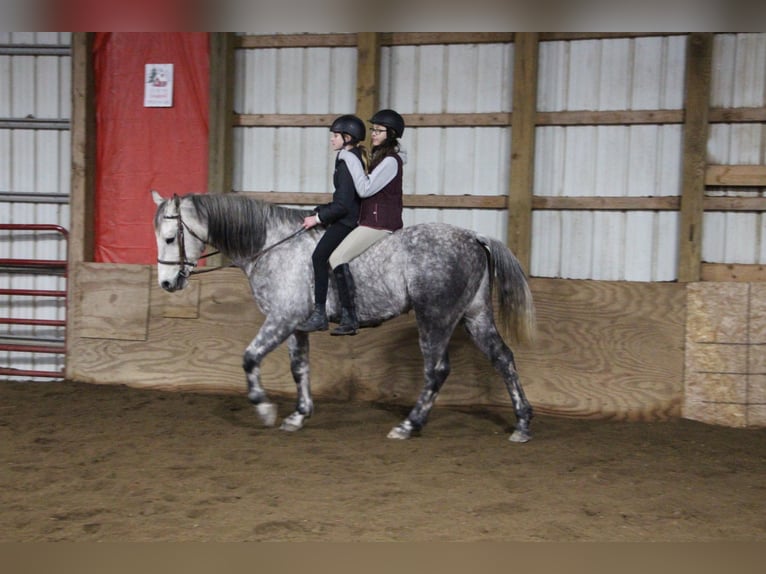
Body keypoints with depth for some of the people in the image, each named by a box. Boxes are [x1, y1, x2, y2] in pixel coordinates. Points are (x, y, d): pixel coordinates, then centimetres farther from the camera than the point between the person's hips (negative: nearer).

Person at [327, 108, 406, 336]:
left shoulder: (390, 161, -15)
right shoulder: (381, 157, 17)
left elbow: (365, 189, -21)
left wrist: (351, 160, -16)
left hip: (380, 223, -11)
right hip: (373, 220, 11)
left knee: (337, 258, -21)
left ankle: (349, 319, -25)